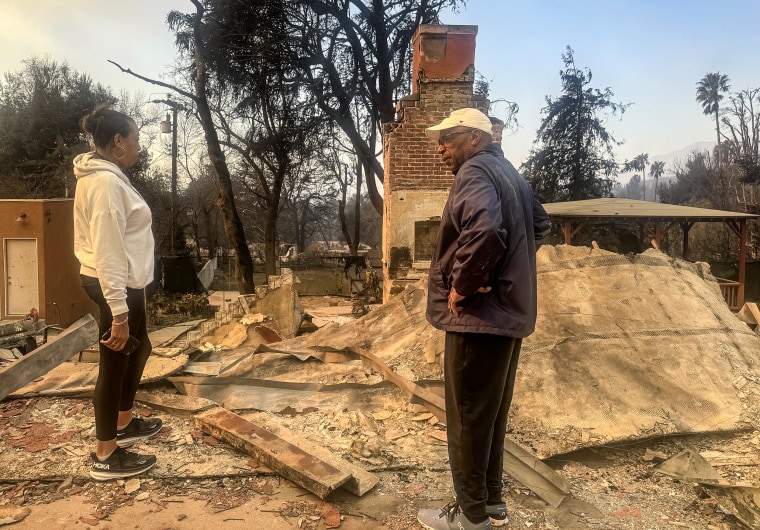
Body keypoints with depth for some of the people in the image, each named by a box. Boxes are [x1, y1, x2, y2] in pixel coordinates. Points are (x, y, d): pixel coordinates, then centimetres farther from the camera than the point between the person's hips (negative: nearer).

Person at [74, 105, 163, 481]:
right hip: (115, 286, -11)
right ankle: (105, 456, 16)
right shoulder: (106, 182, -21)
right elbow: (107, 252, -26)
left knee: (138, 349, 24)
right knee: (115, 363, 1)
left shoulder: (104, 176, 12)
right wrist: (118, 310, -26)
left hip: (124, 282, 11)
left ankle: (124, 424, 42)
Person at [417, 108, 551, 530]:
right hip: (507, 311, 10)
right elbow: (540, 223, 28)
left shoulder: (474, 172, -14)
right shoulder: (507, 173, 17)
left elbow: (484, 232, -33)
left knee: (468, 418, 2)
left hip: (479, 315, -10)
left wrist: (462, 286, -20)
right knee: (491, 413, 18)